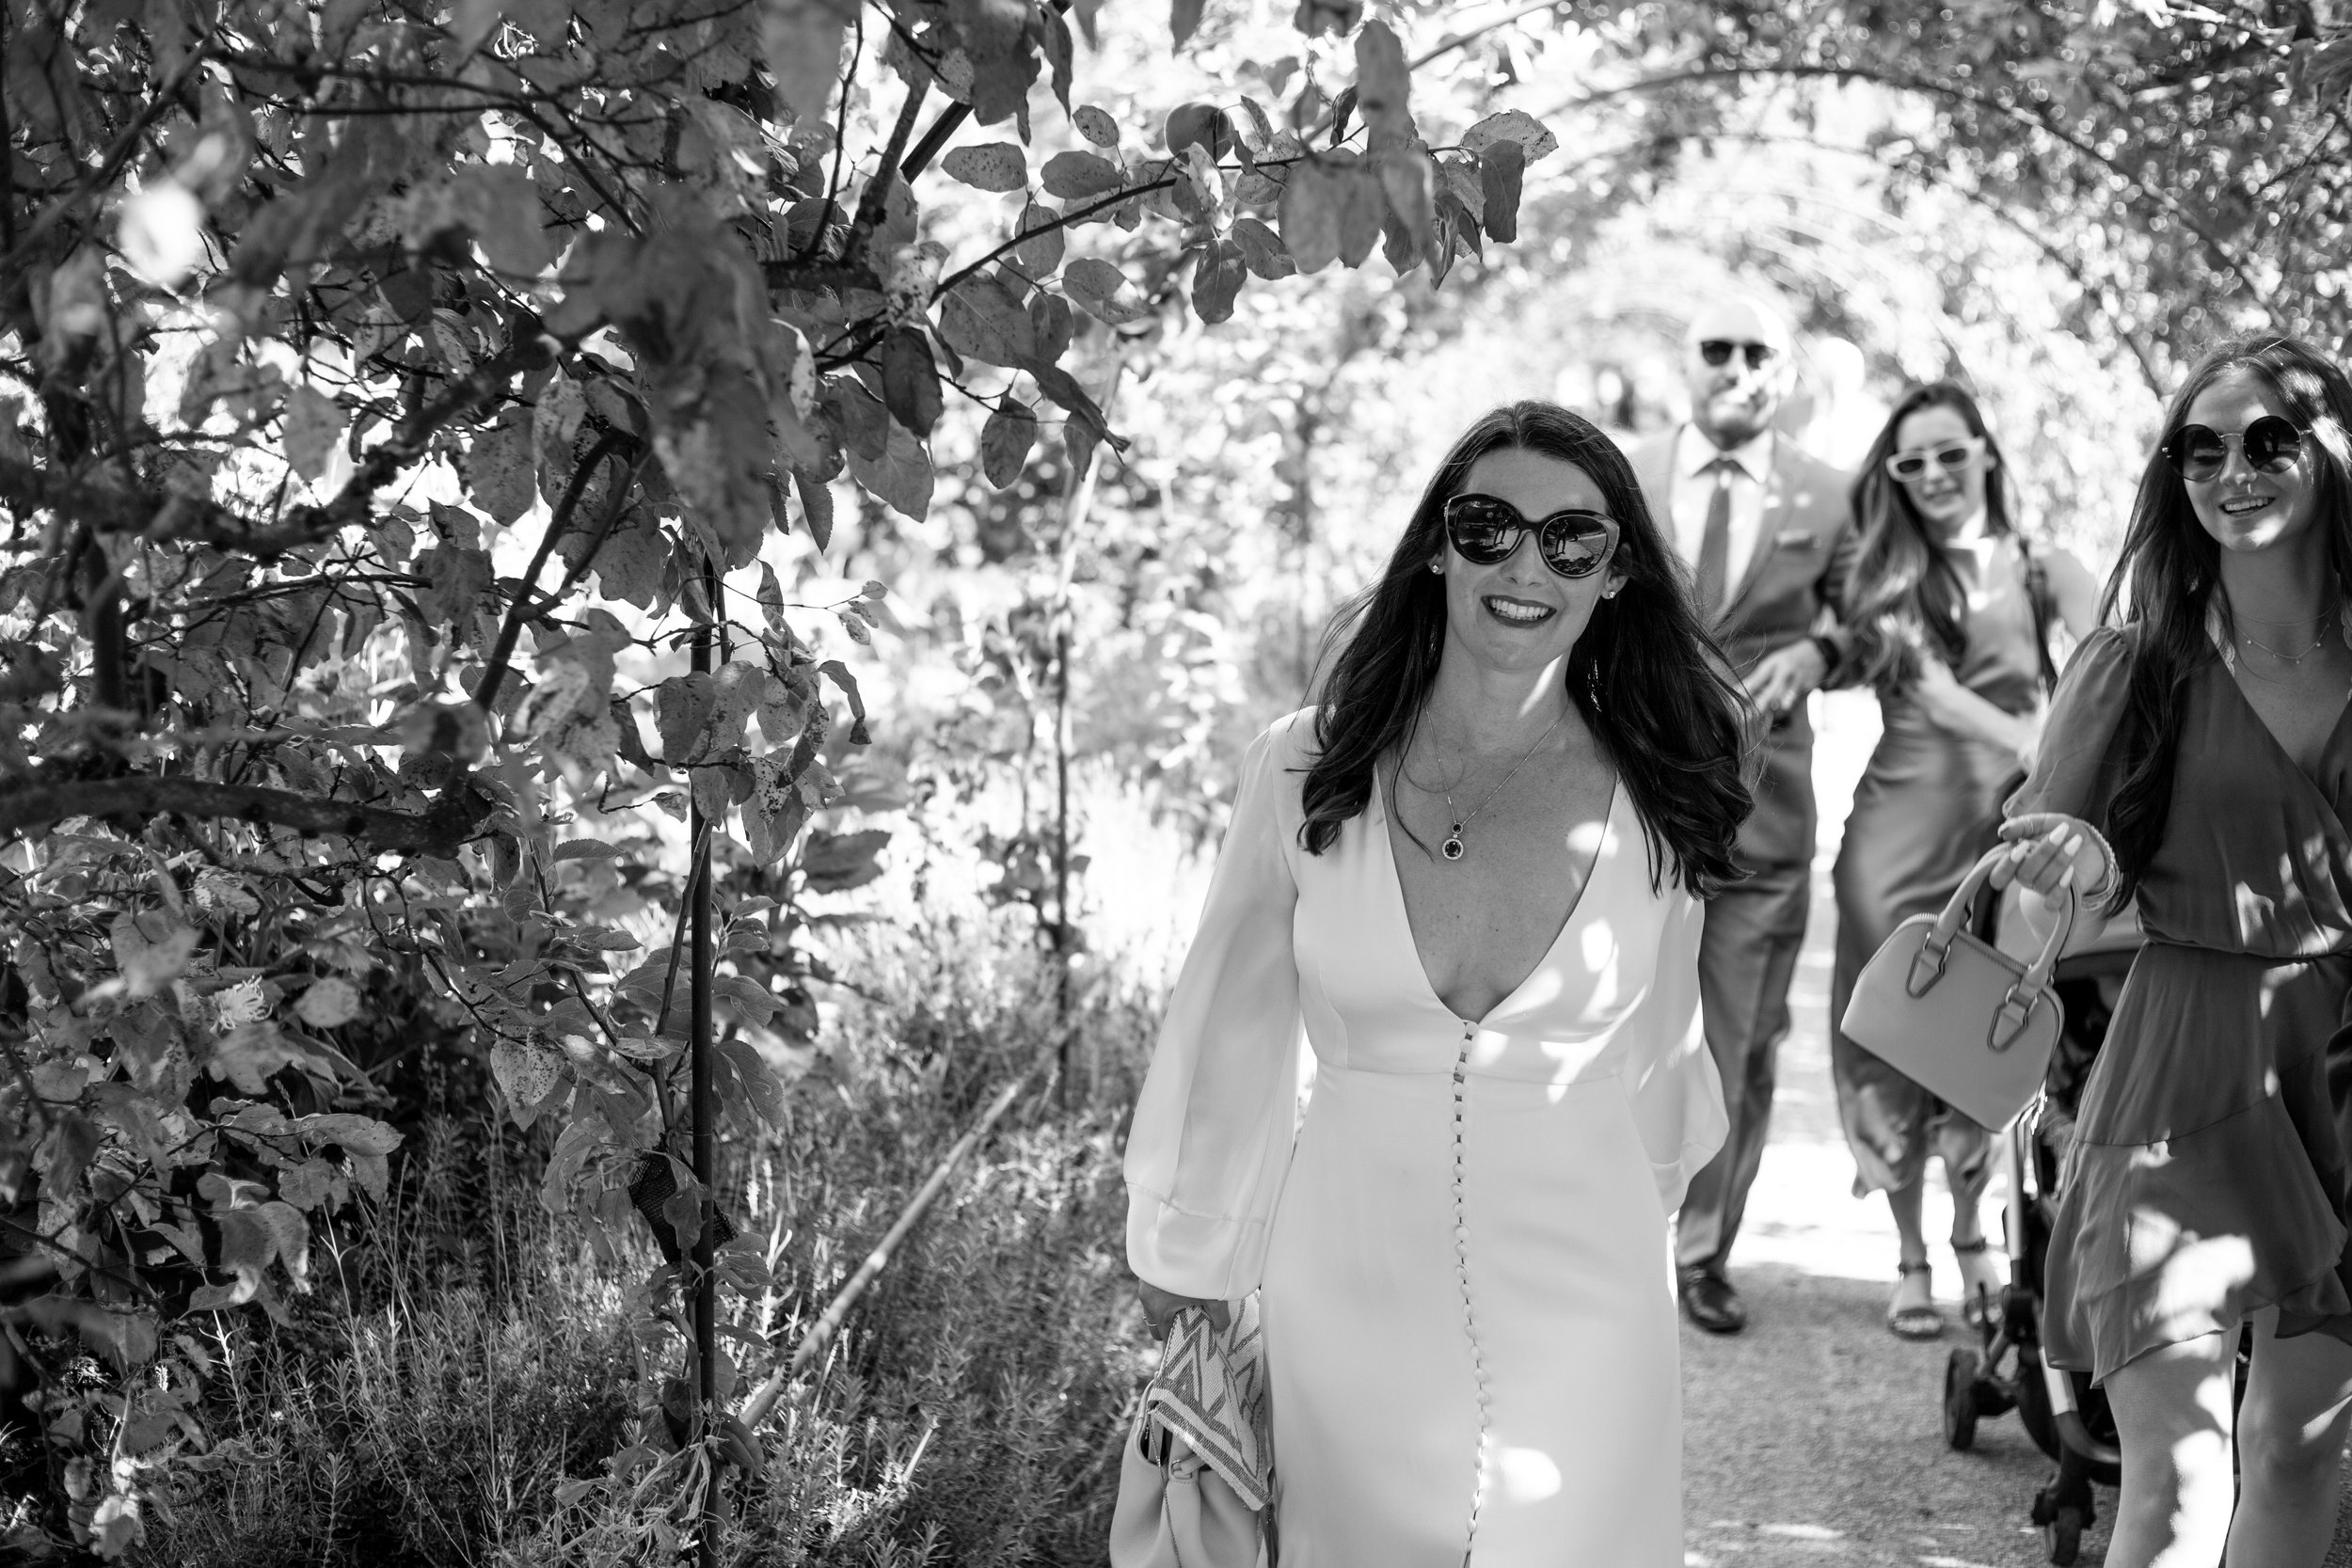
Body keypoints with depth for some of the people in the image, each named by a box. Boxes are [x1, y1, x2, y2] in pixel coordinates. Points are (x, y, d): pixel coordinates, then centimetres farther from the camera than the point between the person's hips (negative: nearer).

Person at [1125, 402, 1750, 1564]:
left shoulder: (1652, 803, -3)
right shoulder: (1302, 773, -4)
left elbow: (1655, 1065, 11)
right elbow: (1232, 1038, 5)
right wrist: (1184, 1271, 12)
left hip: (1577, 1308, 0)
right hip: (1350, 1289, 0)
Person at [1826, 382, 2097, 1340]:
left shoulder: (2041, 571, 4)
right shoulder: (1886, 582, 5)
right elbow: (1933, 691, -10)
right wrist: (2034, 744, -26)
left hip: (2005, 828, 0)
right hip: (1902, 829, 0)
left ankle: (1973, 1241, 27)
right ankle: (1911, 1262, 15)